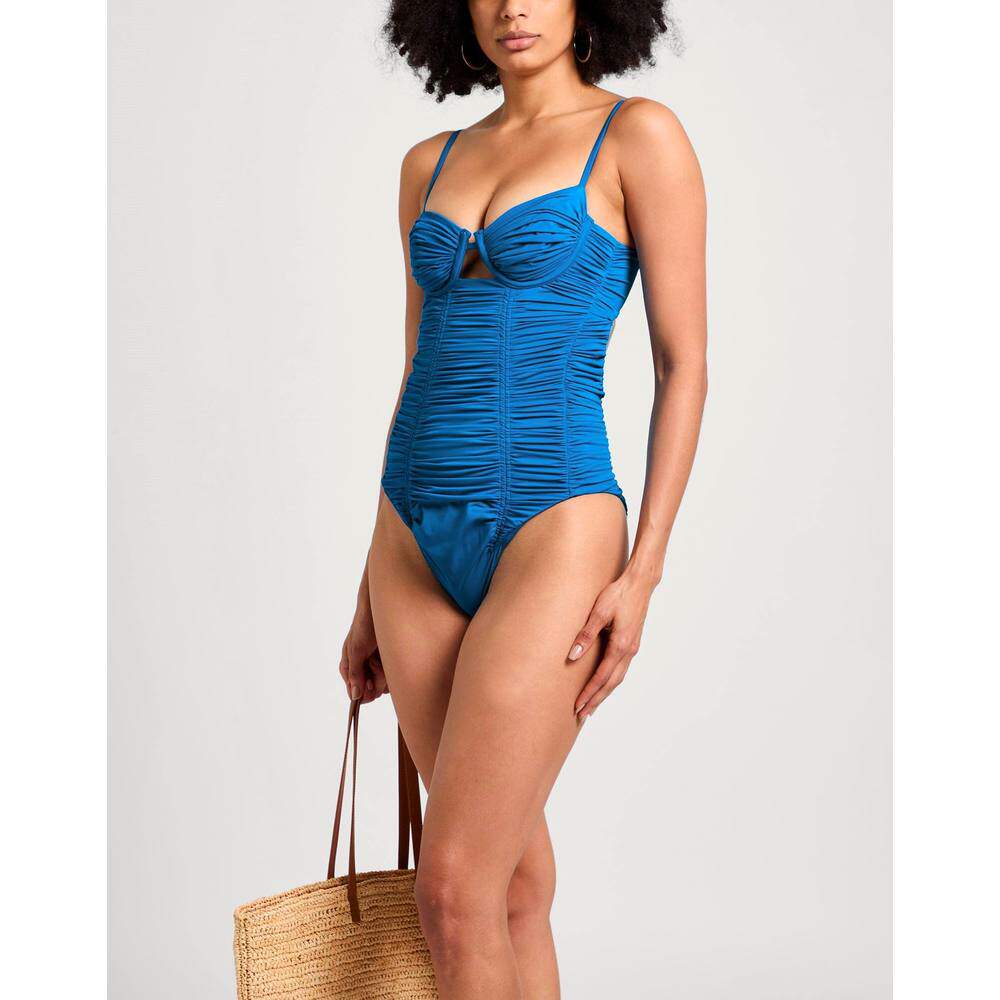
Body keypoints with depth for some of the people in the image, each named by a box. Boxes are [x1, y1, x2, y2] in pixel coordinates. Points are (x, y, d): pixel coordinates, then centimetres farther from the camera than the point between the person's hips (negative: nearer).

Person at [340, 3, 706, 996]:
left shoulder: (641, 135, -2)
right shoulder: (430, 164, 14)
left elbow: (684, 362, -4)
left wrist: (642, 574, -13)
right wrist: (371, 593, 15)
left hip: (553, 537, -6)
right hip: (421, 540, 6)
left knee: (452, 888, -10)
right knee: (513, 879, 11)